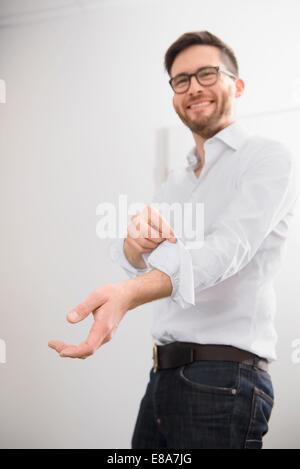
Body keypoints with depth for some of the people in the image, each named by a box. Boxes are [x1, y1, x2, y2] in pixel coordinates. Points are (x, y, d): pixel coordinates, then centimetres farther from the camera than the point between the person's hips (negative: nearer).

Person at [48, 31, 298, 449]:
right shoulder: (176, 183, 19)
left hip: (223, 379, -6)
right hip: (164, 376, 7)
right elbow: (133, 260, 3)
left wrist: (130, 294, -38)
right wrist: (139, 237, -23)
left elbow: (229, 248, -21)